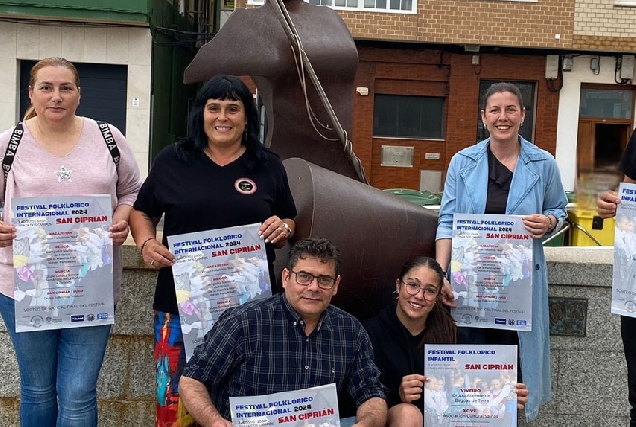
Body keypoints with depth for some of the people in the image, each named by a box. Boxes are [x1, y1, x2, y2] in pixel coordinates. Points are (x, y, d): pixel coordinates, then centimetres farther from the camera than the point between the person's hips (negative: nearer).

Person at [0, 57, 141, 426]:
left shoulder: (108, 137, 3)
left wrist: (123, 220, -7)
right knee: (37, 390, 15)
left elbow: (133, 190, 13)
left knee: (79, 394, -1)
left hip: (93, 286, 0)